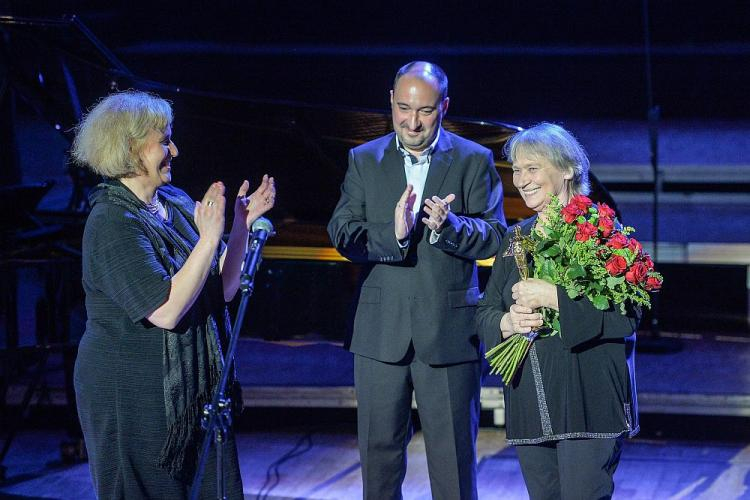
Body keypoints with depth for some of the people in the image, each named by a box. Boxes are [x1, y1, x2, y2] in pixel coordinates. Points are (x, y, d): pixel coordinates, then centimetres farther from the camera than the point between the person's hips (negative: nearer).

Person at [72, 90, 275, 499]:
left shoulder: (177, 204, 6)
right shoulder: (111, 223, -17)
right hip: (131, 393, -7)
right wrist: (209, 239, -26)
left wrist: (243, 223, -4)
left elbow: (222, 289, 6)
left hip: (192, 386, 7)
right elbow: (166, 310, -26)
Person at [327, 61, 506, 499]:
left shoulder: (474, 161, 2)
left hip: (449, 330, -2)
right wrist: (392, 233, -23)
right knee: (379, 452, 10)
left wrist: (449, 225, -25)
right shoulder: (364, 160, 7)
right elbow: (342, 233, -4)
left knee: (454, 456, 4)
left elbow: (493, 237, -5)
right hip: (381, 330, 2)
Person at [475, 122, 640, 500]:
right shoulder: (516, 239, 16)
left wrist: (553, 297, -18)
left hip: (587, 401, -6)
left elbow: (626, 315, -13)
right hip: (529, 408, 6)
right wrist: (508, 322, -7)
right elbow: (485, 313, 16)